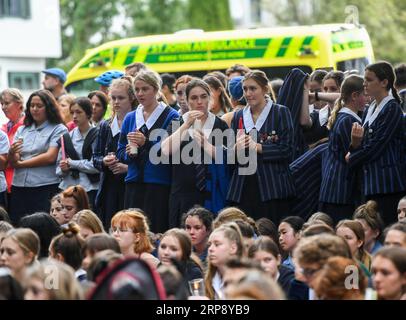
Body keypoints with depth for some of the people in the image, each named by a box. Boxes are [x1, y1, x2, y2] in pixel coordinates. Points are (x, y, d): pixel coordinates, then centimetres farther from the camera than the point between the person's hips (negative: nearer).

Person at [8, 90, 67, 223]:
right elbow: (12, 162, 10)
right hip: (19, 188, 4)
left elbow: (50, 157, -8)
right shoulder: (22, 130, 17)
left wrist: (21, 164, 0)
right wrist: (12, 153, -14)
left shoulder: (58, 130, 2)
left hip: (46, 188, -4)